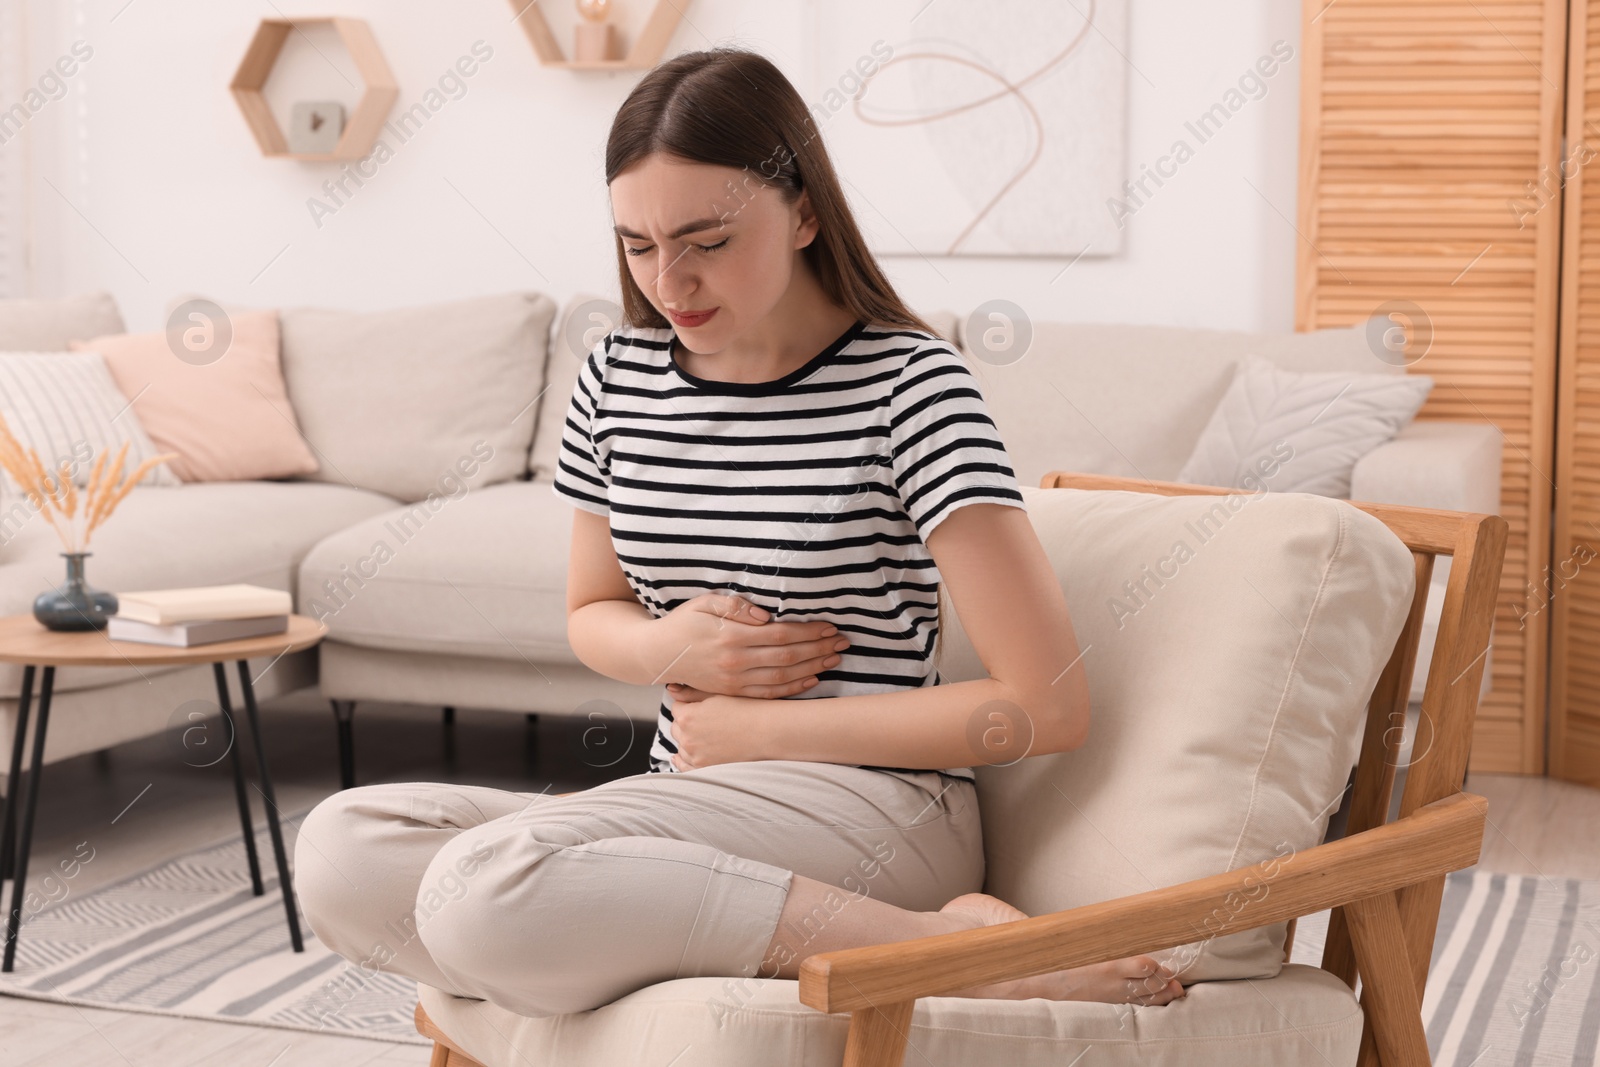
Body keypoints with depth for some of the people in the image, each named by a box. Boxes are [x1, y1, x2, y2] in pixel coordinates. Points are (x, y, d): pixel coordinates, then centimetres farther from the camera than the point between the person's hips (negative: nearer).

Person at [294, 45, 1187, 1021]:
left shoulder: (907, 380, -10)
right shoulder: (622, 376, 7)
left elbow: (1048, 706, -13)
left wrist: (758, 728, -8)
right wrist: (665, 648, -3)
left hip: (873, 802, -7)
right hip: (690, 801, 7)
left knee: (488, 889, -31)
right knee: (341, 848, -17)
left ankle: (942, 943, -22)